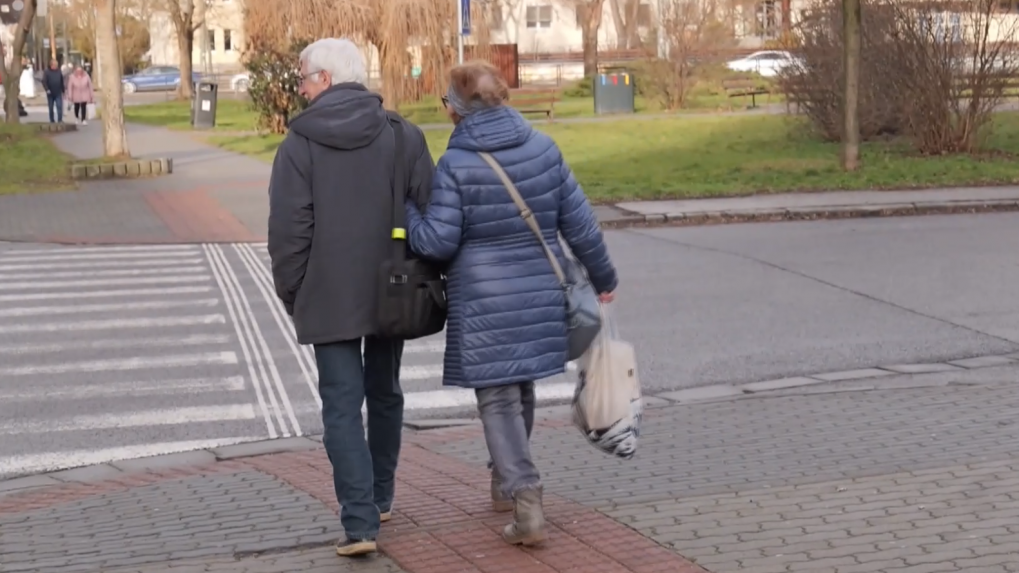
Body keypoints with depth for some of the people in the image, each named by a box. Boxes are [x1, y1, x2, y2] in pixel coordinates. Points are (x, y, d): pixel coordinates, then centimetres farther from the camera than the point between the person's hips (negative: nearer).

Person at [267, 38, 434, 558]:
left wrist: (292, 294, 3)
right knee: (384, 396, 19)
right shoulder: (404, 136, -1)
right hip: (392, 294, 3)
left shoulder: (300, 143, -9)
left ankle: (360, 521, -9)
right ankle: (379, 501, 32)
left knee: (342, 406, 0)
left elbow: (288, 230, -10)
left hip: (329, 299, -3)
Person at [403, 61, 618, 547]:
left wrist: (403, 209, 5)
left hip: (485, 304, -5)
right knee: (521, 388, 21)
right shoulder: (543, 148, 0)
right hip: (540, 297, 5)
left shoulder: (455, 164, -13)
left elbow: (437, 241, -12)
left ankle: (526, 502, -10)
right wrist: (602, 276, 17)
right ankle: (506, 483, 39)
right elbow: (579, 223, 4)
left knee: (497, 398, 3)